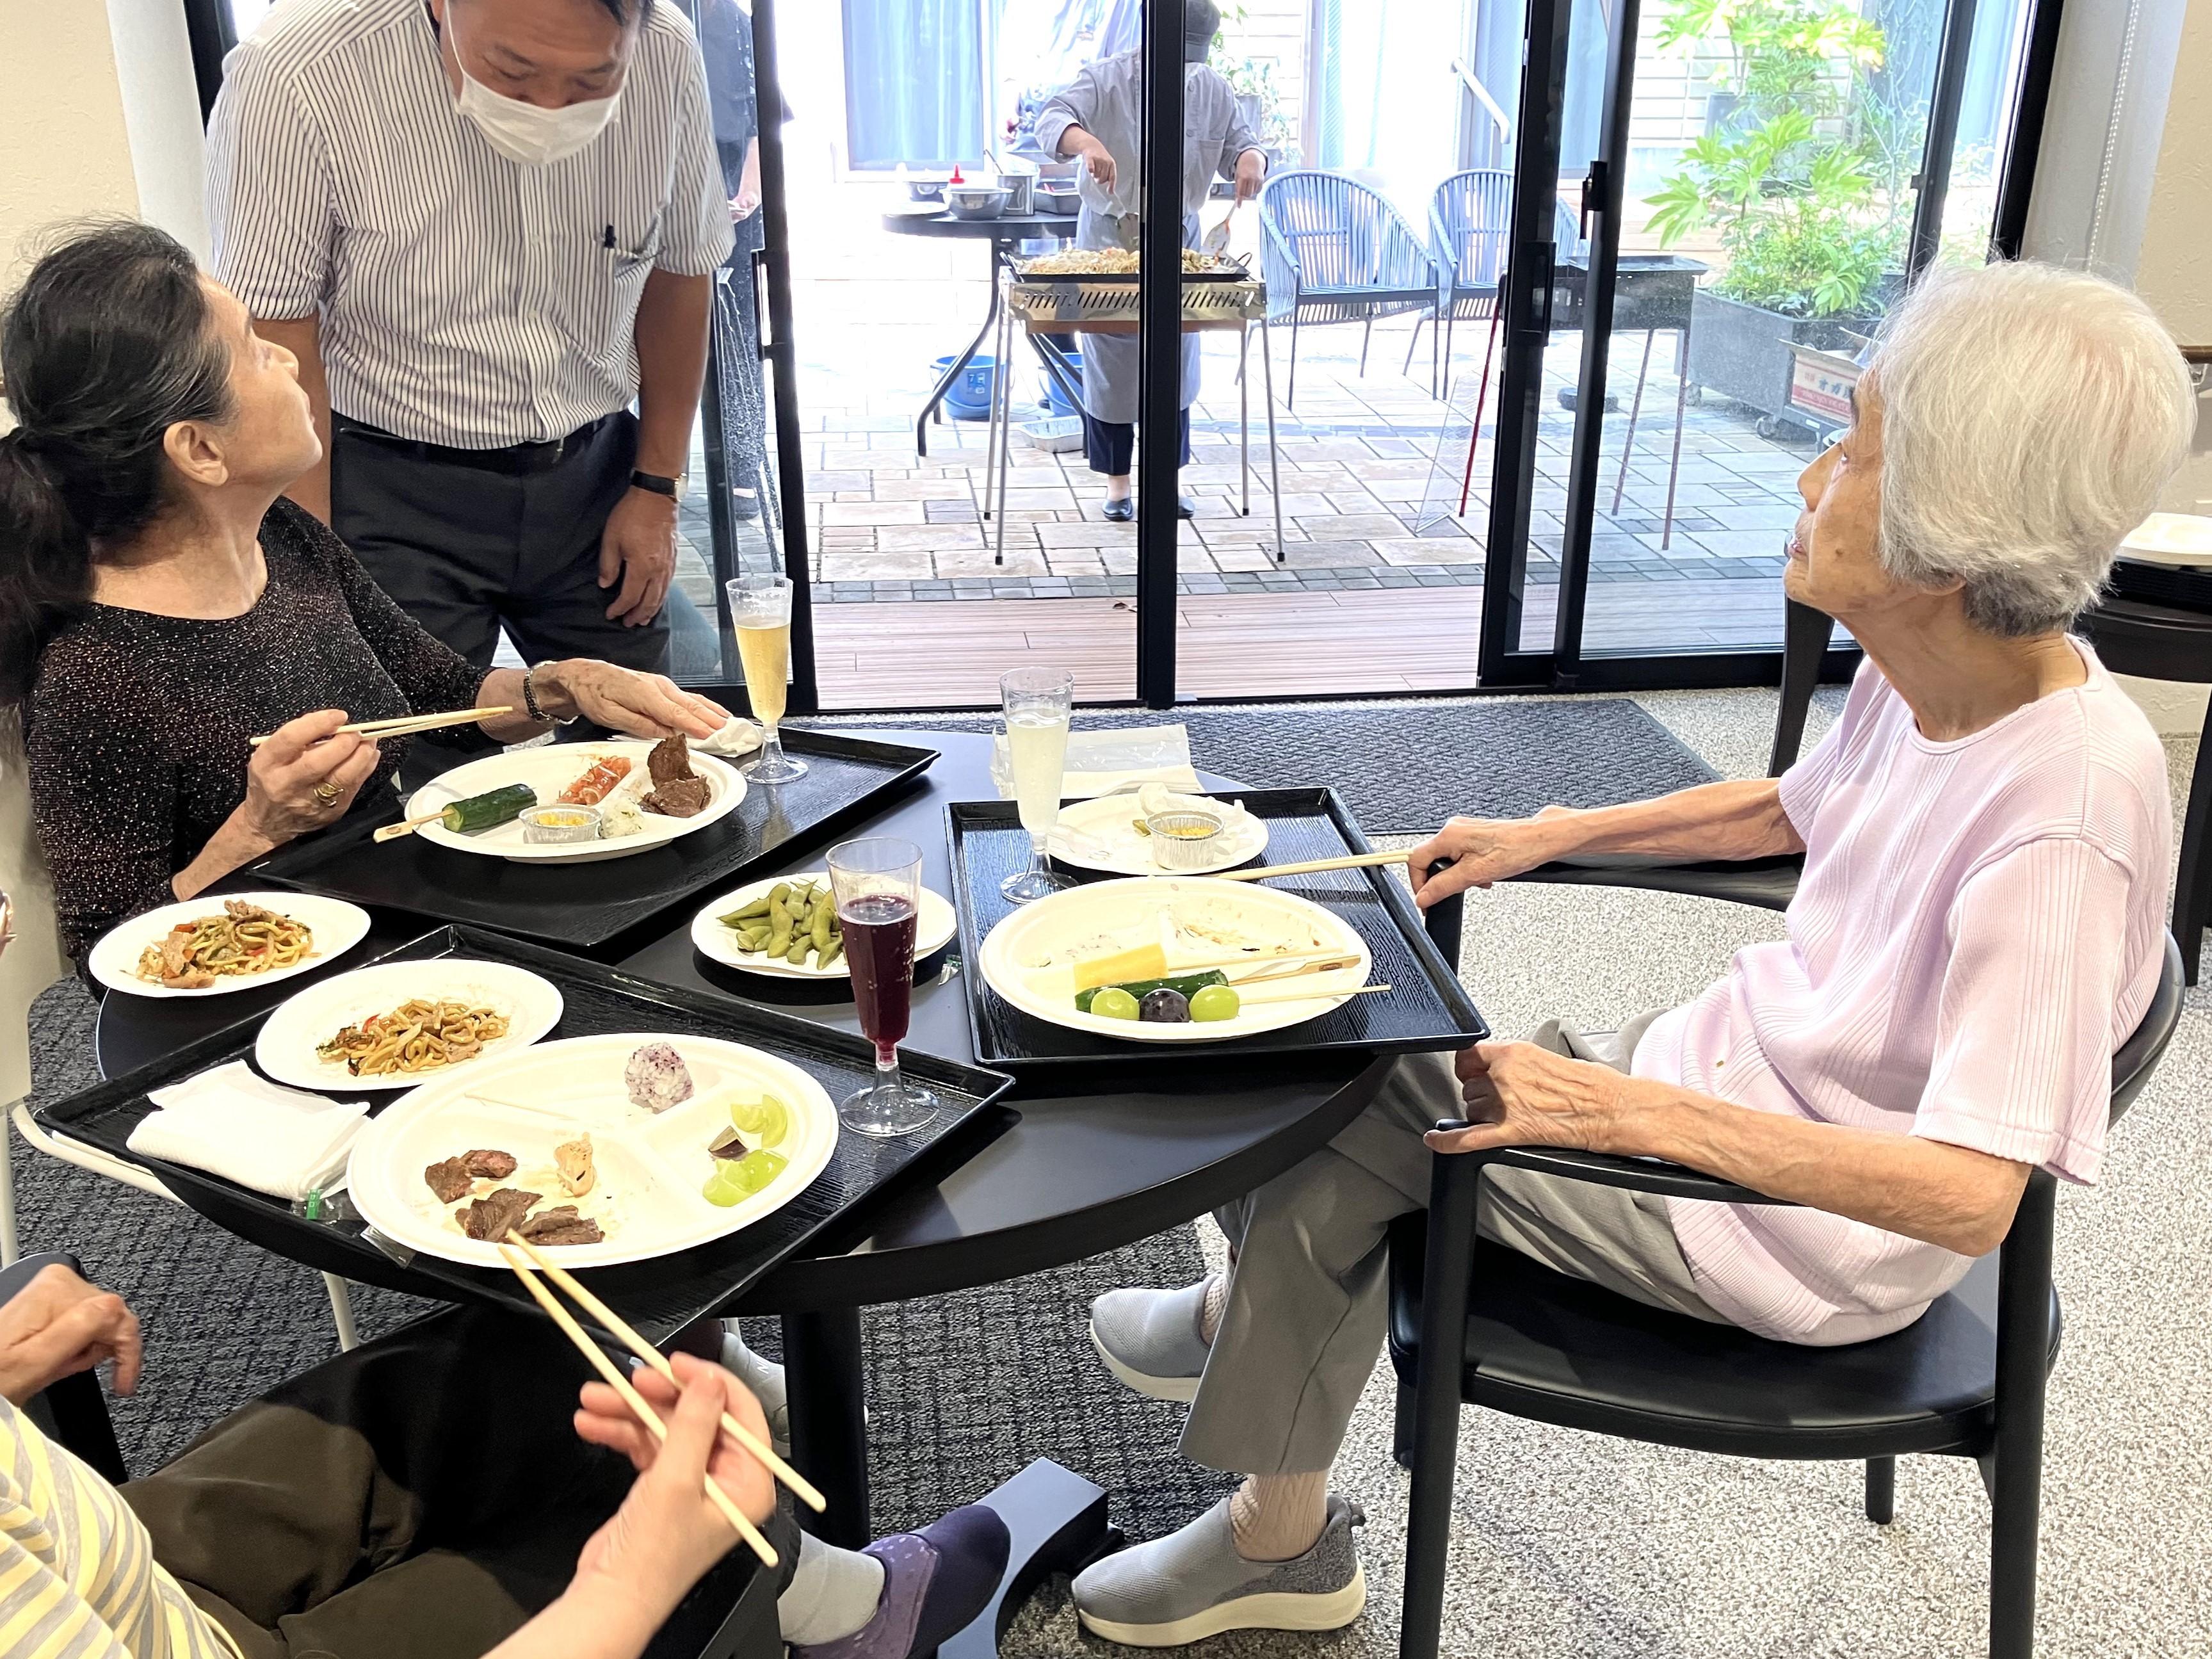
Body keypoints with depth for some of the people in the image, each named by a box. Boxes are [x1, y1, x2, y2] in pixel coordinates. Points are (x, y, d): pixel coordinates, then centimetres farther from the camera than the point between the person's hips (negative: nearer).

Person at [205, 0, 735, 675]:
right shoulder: (296, 73, -23)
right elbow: (276, 340, -17)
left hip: (593, 477, 4)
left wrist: (658, 490, 5)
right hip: (396, 496, -3)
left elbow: (679, 270, 3)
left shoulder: (668, 56, -11)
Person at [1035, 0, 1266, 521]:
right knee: (1110, 363, 0)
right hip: (1109, 239, -4)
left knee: (1177, 362, 7)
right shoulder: (1106, 79, -9)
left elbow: (1239, 145, 9)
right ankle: (1116, 482, 12)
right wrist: (1086, 142, -45)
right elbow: (1051, 119, -22)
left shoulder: (1214, 90, 4)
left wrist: (1251, 160, -17)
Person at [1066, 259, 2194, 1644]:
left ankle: (1280, 1542, 15)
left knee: (1346, 1128, -9)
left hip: (1811, 1234, -8)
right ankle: (1255, 1313, 31)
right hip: (1734, 1061, 8)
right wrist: (1541, 837, 8)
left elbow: (1969, 1196, -33)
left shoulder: (2065, 810, -31)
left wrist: (1630, 1110, -33)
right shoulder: (1928, 672, -6)